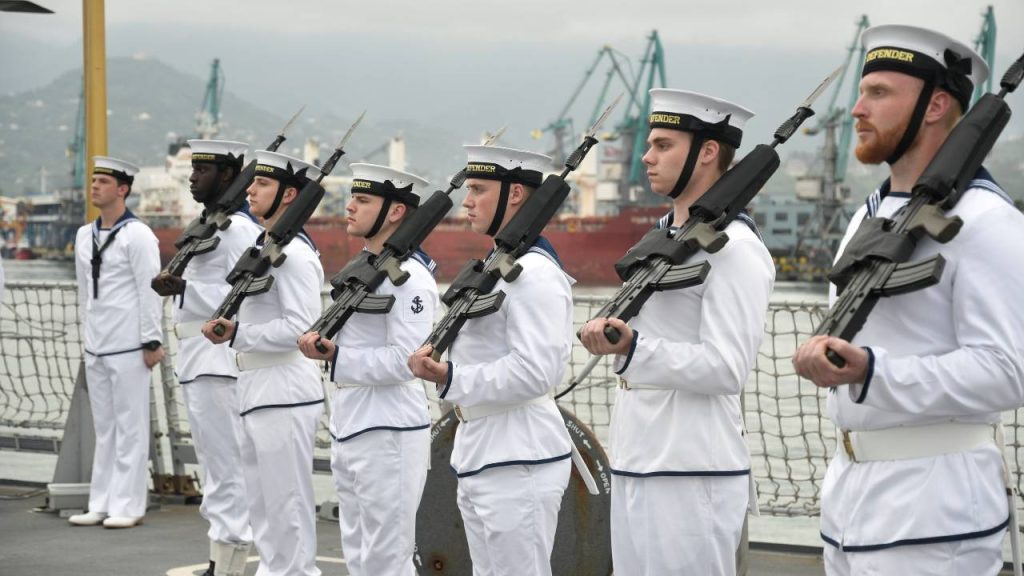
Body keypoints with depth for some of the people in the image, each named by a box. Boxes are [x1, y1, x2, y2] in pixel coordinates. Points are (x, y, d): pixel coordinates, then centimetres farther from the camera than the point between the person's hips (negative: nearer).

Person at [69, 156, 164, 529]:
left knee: (130, 427, -2)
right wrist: (87, 331, 17)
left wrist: (152, 341, -13)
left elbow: (150, 291, -11)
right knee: (103, 426, 10)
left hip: (128, 346, -7)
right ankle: (100, 504, 15)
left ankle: (128, 506, 2)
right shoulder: (84, 236, 13)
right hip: (95, 346, 7)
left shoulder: (137, 235, -8)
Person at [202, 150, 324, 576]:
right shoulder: (262, 247, 16)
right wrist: (229, 330, 4)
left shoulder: (294, 253, -15)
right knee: (262, 505, 17)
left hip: (284, 395, -10)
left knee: (287, 507, -4)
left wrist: (237, 334, -21)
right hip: (257, 391, 10)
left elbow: (300, 327, -23)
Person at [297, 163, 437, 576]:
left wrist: (334, 355, -22)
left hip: (388, 434, -10)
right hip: (349, 429, 10)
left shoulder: (409, 276, -16)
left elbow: (404, 360, -23)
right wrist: (321, 341, 2)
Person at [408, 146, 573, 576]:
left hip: (517, 463, -10)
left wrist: (450, 379, -24)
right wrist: (441, 367, 8)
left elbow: (534, 372, -25)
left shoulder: (535, 273, -17)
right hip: (479, 455, 10)